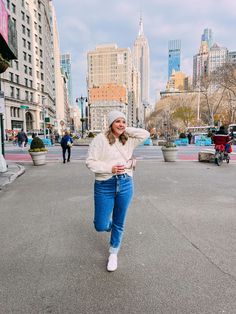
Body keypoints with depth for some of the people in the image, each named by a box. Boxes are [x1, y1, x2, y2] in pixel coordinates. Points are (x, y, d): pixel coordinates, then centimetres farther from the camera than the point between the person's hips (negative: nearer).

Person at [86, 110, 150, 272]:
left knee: (119, 223, 15)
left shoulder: (128, 140, 6)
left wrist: (127, 130, -1)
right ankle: (107, 222, 43)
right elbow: (90, 162, -9)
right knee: (101, 226, 4)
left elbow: (146, 134, 5)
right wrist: (110, 168, -20)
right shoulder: (100, 139, -7)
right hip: (105, 185, -3)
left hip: (125, 184, 3)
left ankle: (113, 253, 38)